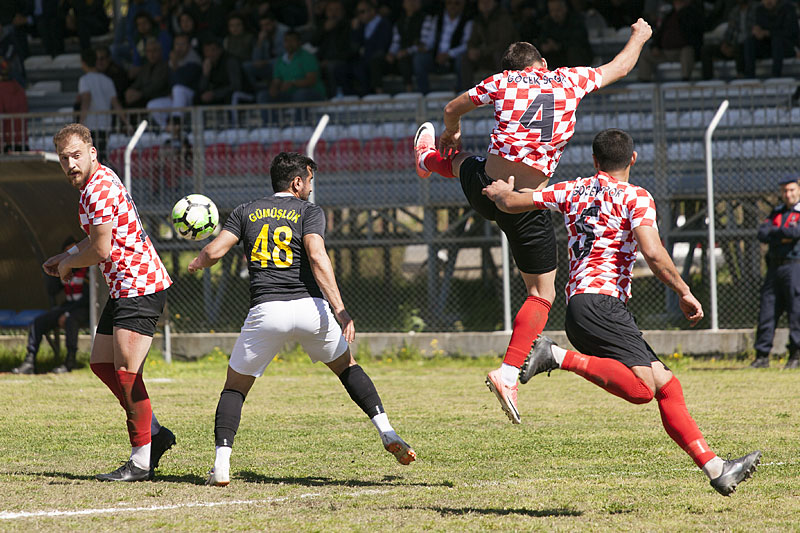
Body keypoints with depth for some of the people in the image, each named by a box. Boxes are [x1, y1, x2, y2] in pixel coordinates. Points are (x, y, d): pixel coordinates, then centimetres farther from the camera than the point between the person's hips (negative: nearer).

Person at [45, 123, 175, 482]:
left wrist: (68, 263, -2)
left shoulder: (100, 189, -17)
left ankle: (141, 461, -8)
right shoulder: (98, 182, 15)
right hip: (124, 288, 11)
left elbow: (101, 250, -20)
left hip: (141, 287, -11)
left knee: (125, 372, -12)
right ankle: (154, 433, 21)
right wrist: (67, 256, 21)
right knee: (101, 363, 13)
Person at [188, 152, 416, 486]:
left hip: (266, 310, 0)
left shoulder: (246, 212, 15)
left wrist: (197, 263, 27)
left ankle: (222, 461, -7)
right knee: (346, 367, 24)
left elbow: (214, 251, 3)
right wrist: (340, 309, -15)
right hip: (310, 307, 0)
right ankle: (386, 431, 11)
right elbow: (316, 255, -9)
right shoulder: (309, 211, 8)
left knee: (235, 386, 12)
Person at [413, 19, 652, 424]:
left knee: (462, 162, 40)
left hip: (483, 189, 3)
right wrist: (639, 37, 45)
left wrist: (451, 133, 47)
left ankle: (428, 159, 75)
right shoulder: (571, 80, 7)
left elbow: (452, 110, 23)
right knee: (542, 293, 7)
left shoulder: (500, 83, 8)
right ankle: (509, 374, -8)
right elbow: (619, 67, 24)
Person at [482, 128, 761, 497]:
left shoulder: (572, 191, 19)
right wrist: (685, 293, -2)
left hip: (576, 302, 8)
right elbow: (652, 253, -13)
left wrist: (499, 192, 47)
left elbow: (509, 202, 24)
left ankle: (716, 469, -3)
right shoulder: (635, 197, 1)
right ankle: (557, 356, -22)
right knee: (642, 387, -24)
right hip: (600, 302, -8)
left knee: (666, 384, 3)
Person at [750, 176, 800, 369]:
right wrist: (784, 235, -8)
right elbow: (762, 234, 5)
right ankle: (762, 355, 7)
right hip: (774, 267, 6)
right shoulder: (776, 213, 18)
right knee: (767, 311, 3)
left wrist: (775, 232, -2)